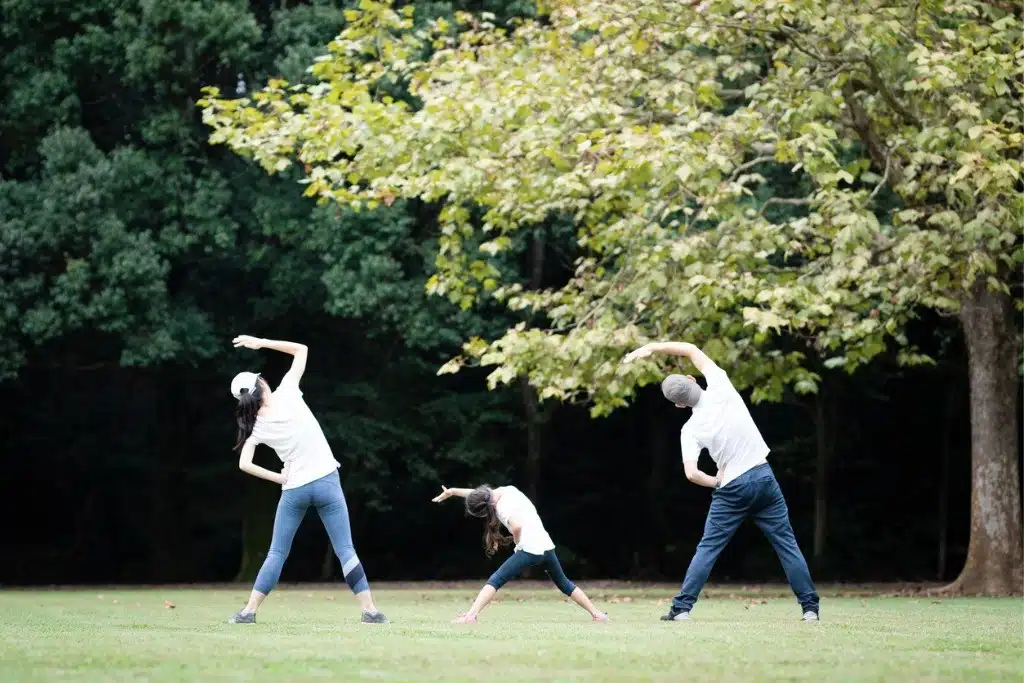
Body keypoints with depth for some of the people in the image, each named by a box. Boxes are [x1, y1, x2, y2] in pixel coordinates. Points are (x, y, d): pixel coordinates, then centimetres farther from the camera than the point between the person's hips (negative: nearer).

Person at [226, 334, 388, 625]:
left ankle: (249, 611, 9)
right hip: (326, 482, -1)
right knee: (345, 550, 1)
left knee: (277, 553, 12)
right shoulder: (286, 395, -6)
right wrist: (261, 343, 4)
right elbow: (301, 349, 4)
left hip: (293, 490, 1)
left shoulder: (256, 427, -1)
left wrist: (279, 478, 3)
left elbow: (244, 464, -6)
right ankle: (370, 609, -2)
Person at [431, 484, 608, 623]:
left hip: (529, 550, -7)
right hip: (547, 547, 7)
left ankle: (471, 615, -21)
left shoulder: (502, 508, -7)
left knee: (495, 581, -6)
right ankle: (597, 613, 27)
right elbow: (479, 494, 26)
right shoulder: (509, 490, 13)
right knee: (564, 583, 25)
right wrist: (452, 491, 29)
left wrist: (517, 542, -5)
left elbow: (516, 526, -26)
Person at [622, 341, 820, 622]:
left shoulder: (691, 429, -6)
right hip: (764, 477, 2)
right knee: (786, 543, 6)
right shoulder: (721, 389, -5)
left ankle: (681, 607, 4)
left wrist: (718, 483, 5)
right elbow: (692, 350, 6)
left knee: (707, 549, 8)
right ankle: (810, 606, 4)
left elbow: (691, 473, -14)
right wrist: (652, 348, 6)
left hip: (732, 489, -2)